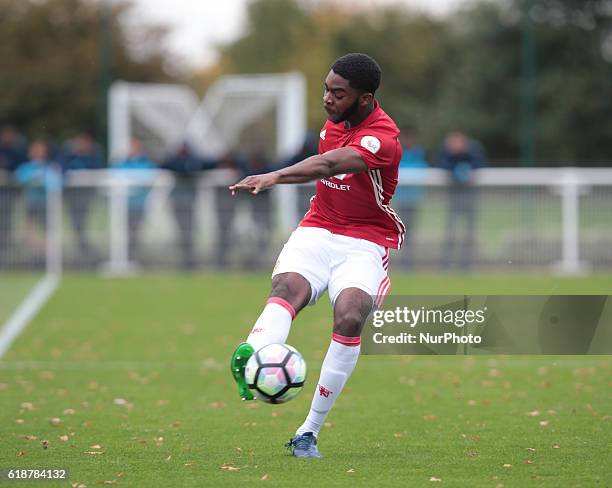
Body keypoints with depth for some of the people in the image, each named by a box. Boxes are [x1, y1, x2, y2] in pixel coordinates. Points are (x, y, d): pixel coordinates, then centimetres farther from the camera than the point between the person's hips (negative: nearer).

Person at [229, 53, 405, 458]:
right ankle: (251, 357, -61)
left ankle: (309, 433, -19)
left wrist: (273, 177, -48)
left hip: (365, 242, -5)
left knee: (350, 317, -29)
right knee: (288, 287, -28)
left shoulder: (383, 136, -18)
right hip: (317, 231, 5)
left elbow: (328, 165, -35)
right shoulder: (336, 120, 8)